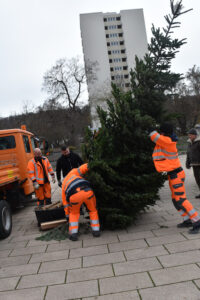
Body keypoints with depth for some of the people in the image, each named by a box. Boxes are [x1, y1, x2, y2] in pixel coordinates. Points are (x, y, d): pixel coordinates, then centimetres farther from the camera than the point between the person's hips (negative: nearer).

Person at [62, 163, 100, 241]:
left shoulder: (63, 187, 37)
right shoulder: (72, 172, 36)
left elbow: (66, 204, 41)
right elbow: (85, 167, 15)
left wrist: (67, 216, 50)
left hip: (75, 196, 1)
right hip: (87, 191, -1)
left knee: (74, 213, 32)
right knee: (93, 211, 28)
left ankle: (73, 234, 23)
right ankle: (96, 230, 29)